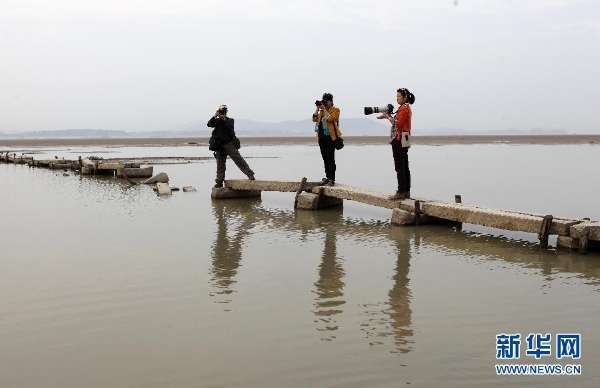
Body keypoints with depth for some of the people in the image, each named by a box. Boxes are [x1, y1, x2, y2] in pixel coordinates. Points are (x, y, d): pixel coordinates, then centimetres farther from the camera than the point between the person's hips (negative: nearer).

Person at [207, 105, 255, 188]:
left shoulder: (230, 120, 6)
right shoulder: (217, 121, 10)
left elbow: (230, 127, -12)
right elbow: (209, 124, -6)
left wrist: (225, 120, -21)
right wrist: (214, 116, -17)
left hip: (229, 144, -2)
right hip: (219, 146, 2)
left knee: (238, 160, -10)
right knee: (220, 164, 5)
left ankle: (250, 175, -9)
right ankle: (219, 181, 12)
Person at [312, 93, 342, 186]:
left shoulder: (335, 110, -3)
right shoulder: (322, 111, 16)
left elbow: (330, 118, -18)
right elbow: (314, 119, 10)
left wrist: (324, 109, -12)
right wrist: (317, 108, 4)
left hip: (330, 137, -7)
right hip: (322, 137, 7)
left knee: (330, 158, -9)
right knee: (325, 158, 10)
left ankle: (332, 179, -8)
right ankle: (328, 177, 17)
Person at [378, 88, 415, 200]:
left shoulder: (404, 108, -12)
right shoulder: (406, 108, 19)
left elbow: (398, 124, -19)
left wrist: (388, 116, -9)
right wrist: (388, 116, 5)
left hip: (399, 140, -11)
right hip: (404, 140, 11)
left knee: (399, 167, -10)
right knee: (404, 167, 11)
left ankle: (401, 192, -10)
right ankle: (406, 191, 13)